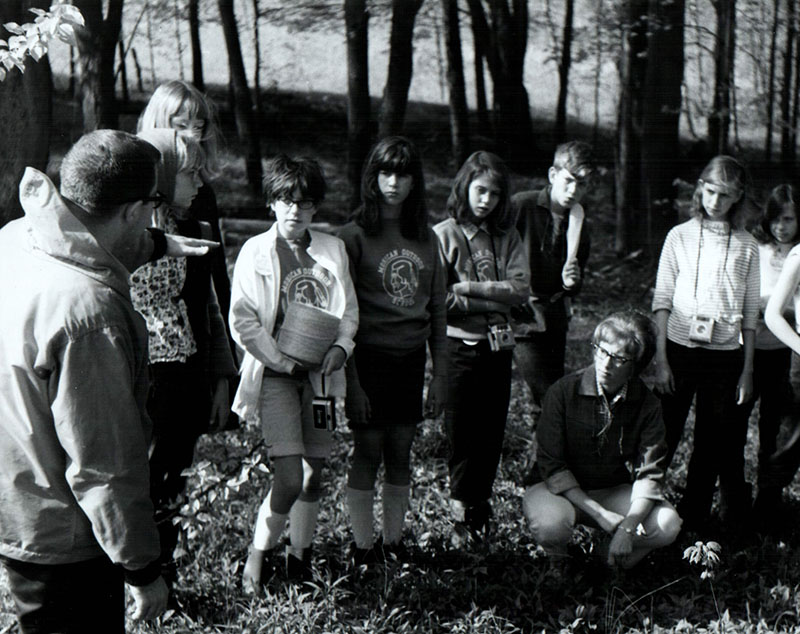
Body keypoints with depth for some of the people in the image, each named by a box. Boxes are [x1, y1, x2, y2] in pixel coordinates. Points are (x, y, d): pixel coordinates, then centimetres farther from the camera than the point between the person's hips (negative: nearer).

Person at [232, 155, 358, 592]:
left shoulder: (332, 250, 10)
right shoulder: (255, 251, -1)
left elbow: (349, 310, 14)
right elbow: (241, 321, -5)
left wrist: (340, 347, -5)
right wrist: (285, 362, -11)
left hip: (321, 373, 4)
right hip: (275, 373, -4)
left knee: (313, 474, 9)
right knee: (290, 476, -13)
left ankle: (300, 558, 25)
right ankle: (259, 553, 8)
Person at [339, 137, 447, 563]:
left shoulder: (426, 238, 9)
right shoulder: (354, 235, -5)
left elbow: (438, 309, 12)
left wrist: (440, 374, 8)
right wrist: (351, 380, -12)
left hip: (411, 359, 4)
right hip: (370, 356, -4)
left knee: (400, 456, 9)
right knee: (367, 455, 1)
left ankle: (394, 543, 20)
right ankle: (362, 551, 11)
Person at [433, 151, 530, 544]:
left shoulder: (507, 237, 9)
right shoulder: (444, 235, -3)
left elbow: (520, 289, -4)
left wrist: (470, 287, -12)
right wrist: (494, 299, -10)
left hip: (498, 345, 4)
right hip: (460, 345, -4)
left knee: (492, 433, 8)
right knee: (462, 434, 2)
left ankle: (480, 504, 23)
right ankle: (462, 513, 15)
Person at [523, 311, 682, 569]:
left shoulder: (647, 404, -8)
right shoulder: (563, 391, -17)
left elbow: (650, 473, -10)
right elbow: (551, 465, -17)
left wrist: (628, 526, -28)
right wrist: (600, 515, -23)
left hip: (613, 491, 3)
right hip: (559, 488, -3)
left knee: (668, 525, -22)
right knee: (551, 524, -37)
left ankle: (613, 566, 6)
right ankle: (560, 566, 0)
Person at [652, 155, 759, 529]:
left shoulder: (747, 247, 5)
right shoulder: (680, 236, 2)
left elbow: (750, 314, 7)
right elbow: (662, 301, 1)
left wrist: (747, 371, 4)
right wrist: (661, 359, -6)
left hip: (725, 355, 2)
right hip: (680, 349, -1)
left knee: (714, 443, 7)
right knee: (663, 438, 1)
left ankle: (693, 519, 21)